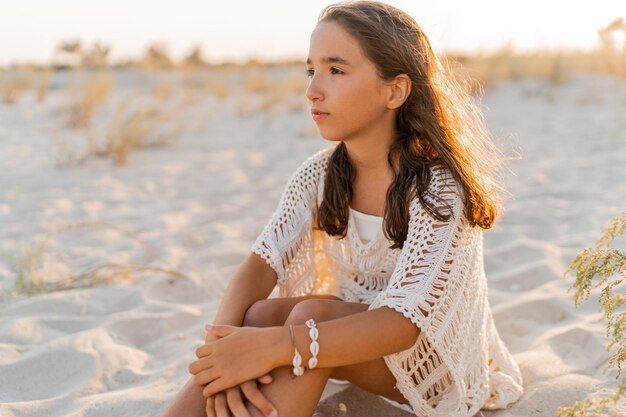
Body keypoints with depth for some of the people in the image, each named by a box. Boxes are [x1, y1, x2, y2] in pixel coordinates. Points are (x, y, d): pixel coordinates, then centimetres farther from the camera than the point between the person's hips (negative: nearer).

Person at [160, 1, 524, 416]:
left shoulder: (437, 187, -25)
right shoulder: (319, 175, -7)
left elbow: (402, 325, -33)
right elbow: (263, 262, -15)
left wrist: (276, 347, -45)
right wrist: (225, 335, -37)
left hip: (440, 361, -4)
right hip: (359, 337, 5)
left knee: (312, 314, -32)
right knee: (259, 315, -25)